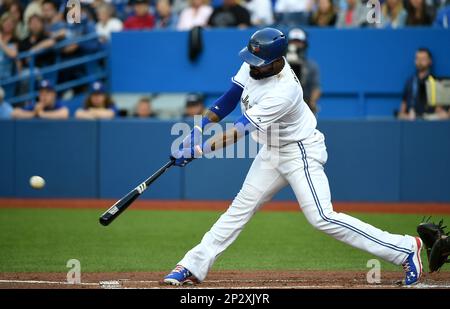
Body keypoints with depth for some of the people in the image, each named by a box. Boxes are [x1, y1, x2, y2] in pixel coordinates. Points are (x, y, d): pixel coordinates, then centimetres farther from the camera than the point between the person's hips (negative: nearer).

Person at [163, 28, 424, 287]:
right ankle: (194, 266, 14)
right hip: (272, 152, 8)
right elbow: (231, 97, 6)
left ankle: (405, 249, -13)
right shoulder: (254, 64, -9)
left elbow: (241, 130, -31)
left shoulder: (283, 92, -33)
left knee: (322, 218, -16)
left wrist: (200, 149, -32)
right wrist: (199, 128, 2)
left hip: (301, 152, -8)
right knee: (241, 207, 9)